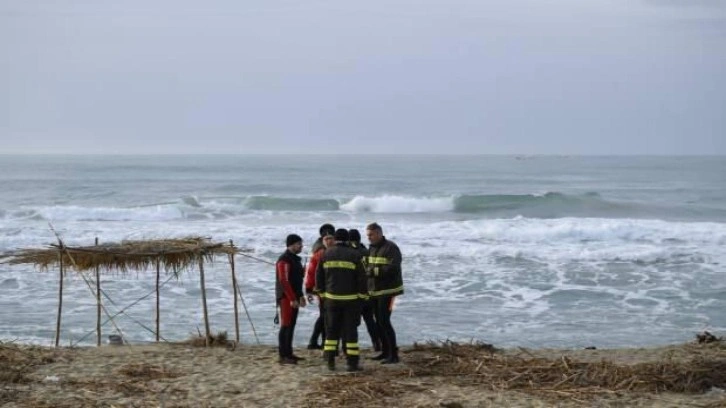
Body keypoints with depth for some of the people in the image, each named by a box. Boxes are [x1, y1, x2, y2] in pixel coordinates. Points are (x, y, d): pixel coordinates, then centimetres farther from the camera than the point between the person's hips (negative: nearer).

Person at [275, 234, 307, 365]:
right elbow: (284, 281, -21)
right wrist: (292, 299, -22)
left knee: (291, 325, 12)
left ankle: (288, 353, 18)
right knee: (286, 325, -9)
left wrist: (300, 296, 18)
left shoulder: (295, 259, 17)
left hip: (294, 297, 10)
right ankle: (283, 356, -7)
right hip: (286, 298, -10)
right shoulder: (284, 260, -14)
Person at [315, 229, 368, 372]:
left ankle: (330, 361, 11)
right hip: (350, 299, -2)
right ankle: (352, 362, 2)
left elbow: (319, 276, 8)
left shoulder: (326, 254, 3)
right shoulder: (354, 255, -7)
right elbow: (361, 277, -7)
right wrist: (363, 295, 3)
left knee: (331, 329, 11)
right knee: (350, 330, 2)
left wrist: (321, 293, 18)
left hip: (331, 298, 2)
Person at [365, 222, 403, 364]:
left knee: (384, 321, -12)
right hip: (374, 291, 9)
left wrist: (374, 271, -24)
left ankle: (393, 354, -8)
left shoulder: (391, 248, -12)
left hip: (388, 290, -8)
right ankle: (385, 351, 22)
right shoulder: (371, 248, 14)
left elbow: (393, 268, -22)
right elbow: (368, 266, 20)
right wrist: (366, 269, -3)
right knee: (379, 322, 12)